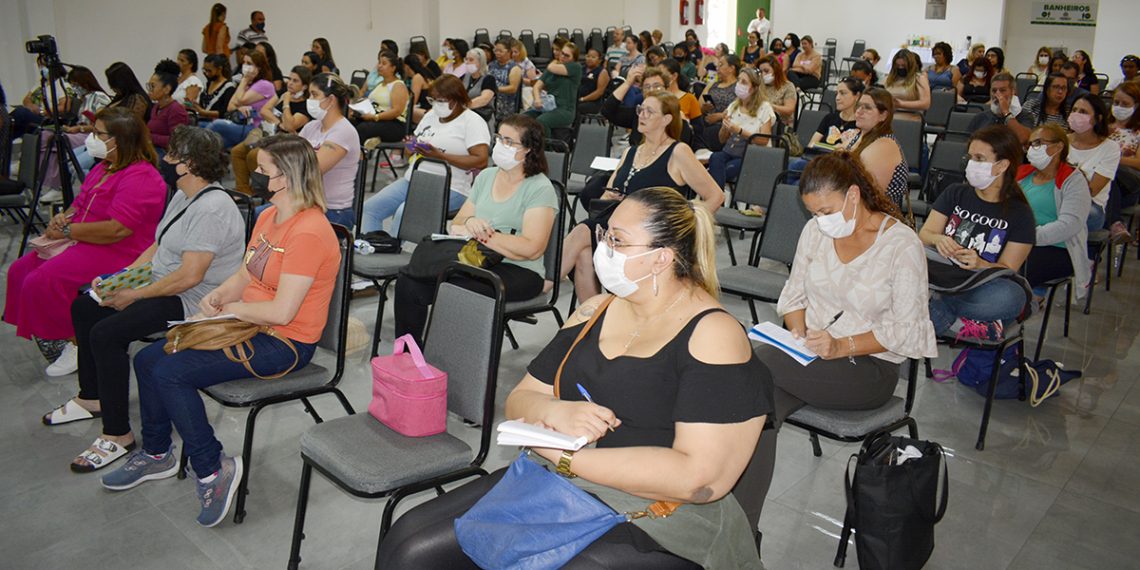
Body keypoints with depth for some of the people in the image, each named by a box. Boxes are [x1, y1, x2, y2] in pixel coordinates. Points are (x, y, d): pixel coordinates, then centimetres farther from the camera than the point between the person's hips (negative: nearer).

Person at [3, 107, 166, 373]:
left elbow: (117, 229, -28)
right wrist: (64, 217, 3)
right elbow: (81, 203, 28)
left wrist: (67, 231, -17)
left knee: (41, 281, -22)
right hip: (84, 244, 11)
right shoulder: (104, 167, 14)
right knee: (20, 270, 5)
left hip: (117, 253, -11)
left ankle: (75, 344, -6)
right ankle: (52, 334, 9)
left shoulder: (140, 178, -20)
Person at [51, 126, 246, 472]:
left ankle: (118, 436, -13)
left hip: (192, 303, -11)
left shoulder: (212, 209, -24)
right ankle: (92, 398, 29)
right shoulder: (183, 197, 11)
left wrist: (134, 295, -18)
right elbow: (158, 247, 17)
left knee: (106, 333, -24)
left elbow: (190, 276, -28)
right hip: (164, 287, 12)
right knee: (84, 308, 15)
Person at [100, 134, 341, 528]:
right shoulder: (268, 217, 8)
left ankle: (213, 469, -3)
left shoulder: (308, 232, -24)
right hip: (246, 325, 10)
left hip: (284, 344, -10)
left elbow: (281, 311, -26)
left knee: (170, 373, -19)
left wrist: (231, 309, -11)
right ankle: (157, 454, 26)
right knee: (147, 359, 7)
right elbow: (244, 276, 16)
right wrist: (217, 297, -4)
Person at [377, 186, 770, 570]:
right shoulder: (595, 311, 10)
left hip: (653, 523, -6)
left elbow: (699, 478, -20)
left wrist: (563, 456, -18)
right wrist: (556, 413, -14)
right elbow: (520, 400, 12)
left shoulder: (714, 335, -12)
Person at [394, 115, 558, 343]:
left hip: (519, 271, -6)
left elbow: (532, 249, -16)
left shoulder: (540, 188, -5)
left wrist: (480, 235, -14)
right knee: (408, 283, -15)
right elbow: (456, 223, 17)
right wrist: (469, 223, -8)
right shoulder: (486, 176, 17)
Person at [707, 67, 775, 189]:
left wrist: (739, 130, -16)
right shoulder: (733, 106, 15)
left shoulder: (764, 108, 0)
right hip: (731, 151, 4)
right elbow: (722, 140, 15)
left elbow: (764, 141, -7)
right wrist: (725, 126, -6)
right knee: (715, 157, -33)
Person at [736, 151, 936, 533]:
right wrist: (798, 334, -7)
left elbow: (906, 330, -11)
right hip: (810, 356, 5)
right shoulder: (816, 231, 5)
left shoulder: (902, 245, -11)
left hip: (872, 368, -5)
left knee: (758, 361, -30)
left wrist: (842, 346, -22)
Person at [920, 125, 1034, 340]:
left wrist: (980, 265, -22)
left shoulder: (1019, 213, 6)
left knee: (1013, 296, -37)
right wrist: (938, 240, -17)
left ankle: (933, 308, -31)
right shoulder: (955, 193, 15)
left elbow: (1008, 270, 0)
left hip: (981, 290, -1)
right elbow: (924, 234, 8)